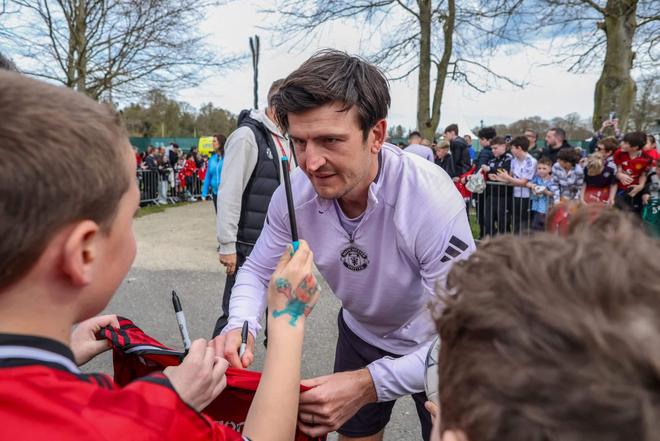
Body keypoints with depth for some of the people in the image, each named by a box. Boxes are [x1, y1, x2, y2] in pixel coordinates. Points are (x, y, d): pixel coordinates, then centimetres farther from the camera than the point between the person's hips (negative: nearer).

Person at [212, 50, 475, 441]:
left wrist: (369, 384, -45)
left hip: (435, 347, -3)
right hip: (362, 334, 4)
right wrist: (240, 327, -28)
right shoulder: (294, 195, -23)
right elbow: (258, 271, -8)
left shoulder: (433, 202, -37)